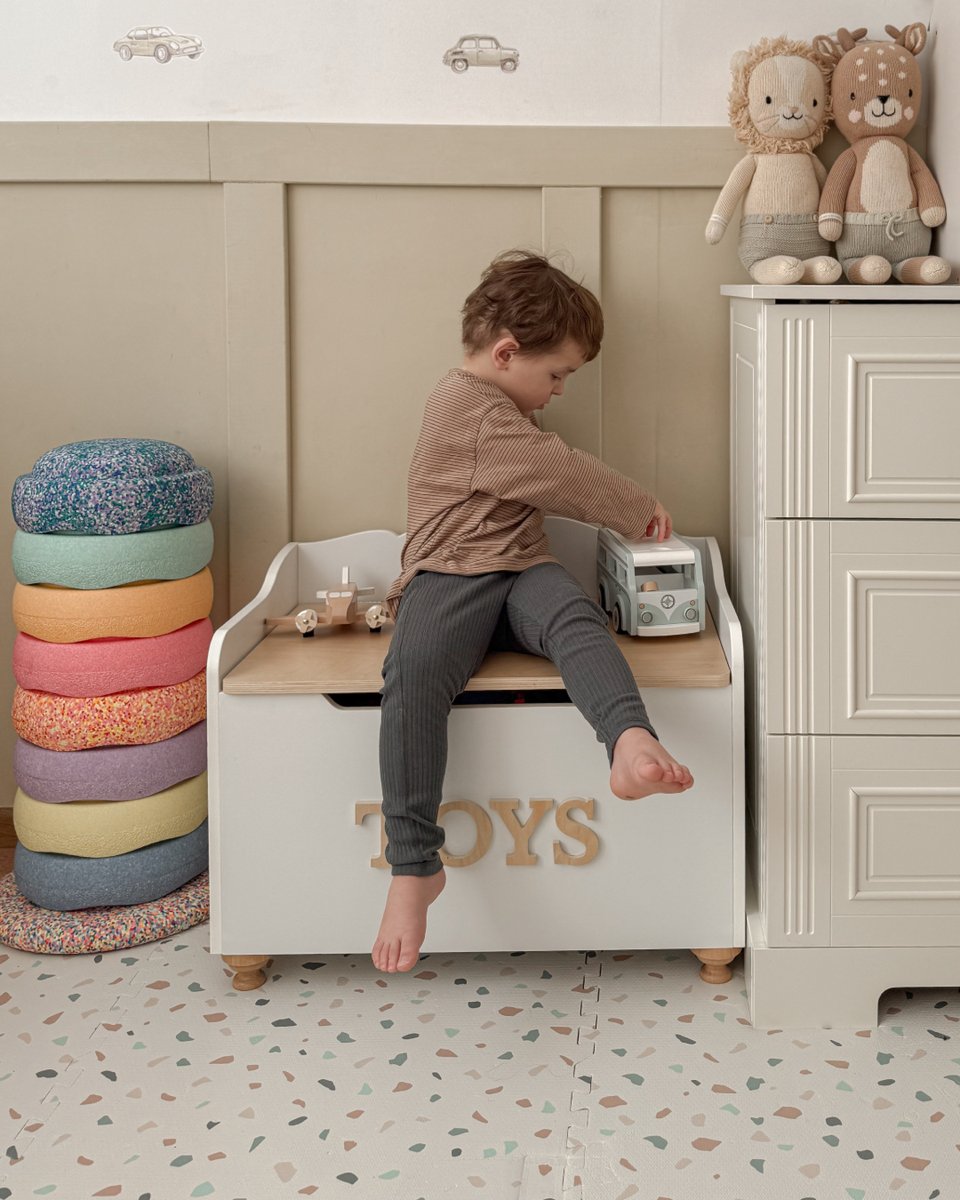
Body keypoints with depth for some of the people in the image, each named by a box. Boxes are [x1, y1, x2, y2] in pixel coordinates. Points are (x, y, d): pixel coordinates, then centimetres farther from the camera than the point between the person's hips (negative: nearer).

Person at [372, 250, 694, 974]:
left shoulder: (501, 408, 27)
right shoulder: (467, 407, -5)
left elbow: (550, 486, 39)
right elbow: (562, 474, -8)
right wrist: (641, 511, 5)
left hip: (521, 572, 6)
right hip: (448, 577, -6)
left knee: (576, 615, -31)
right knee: (414, 672, -37)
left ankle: (632, 746, -62)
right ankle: (414, 865, -36)